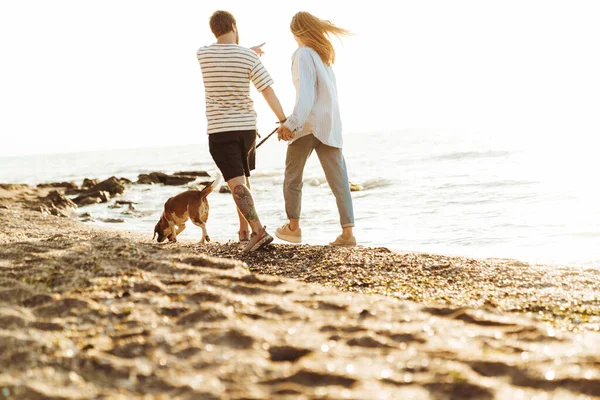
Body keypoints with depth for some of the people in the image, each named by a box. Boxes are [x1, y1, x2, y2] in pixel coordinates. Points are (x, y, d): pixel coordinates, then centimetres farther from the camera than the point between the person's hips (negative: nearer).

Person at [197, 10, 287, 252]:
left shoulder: (202, 54, -2)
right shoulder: (249, 58, -6)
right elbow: (268, 91, -11)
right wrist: (284, 123, -7)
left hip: (219, 130, -2)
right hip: (246, 127, 2)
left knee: (236, 184, -10)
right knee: (242, 179, 21)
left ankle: (259, 231, -24)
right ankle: (244, 231, 26)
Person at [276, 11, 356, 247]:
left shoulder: (302, 54, -6)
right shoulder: (325, 53, 15)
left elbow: (305, 93, -19)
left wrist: (292, 123, -28)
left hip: (308, 123, -6)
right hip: (330, 124, 6)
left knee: (292, 176, 11)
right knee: (339, 180, -1)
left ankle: (293, 227, 20)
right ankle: (347, 232, -9)